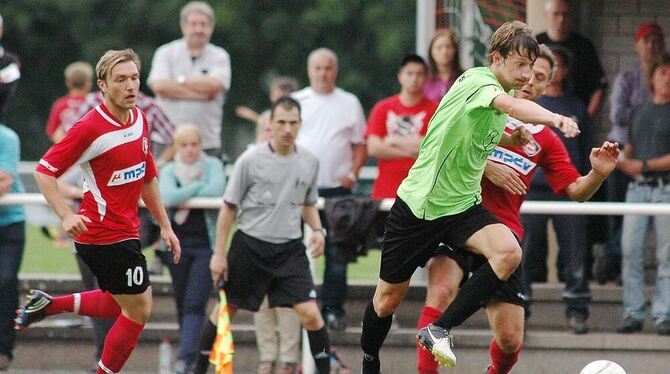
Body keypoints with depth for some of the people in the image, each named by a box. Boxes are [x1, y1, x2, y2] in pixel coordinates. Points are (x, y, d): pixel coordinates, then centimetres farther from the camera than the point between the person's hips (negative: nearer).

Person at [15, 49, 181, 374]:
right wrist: (66, 215, -28)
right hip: (106, 235, -9)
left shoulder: (140, 119, 6)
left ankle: (46, 304, 29)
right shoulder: (90, 127, -19)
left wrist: (165, 225, 17)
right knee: (138, 311, -3)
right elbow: (44, 171, -16)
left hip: (126, 231, 9)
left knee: (121, 304, 22)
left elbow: (147, 177, 18)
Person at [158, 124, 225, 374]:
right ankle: (193, 353, 20)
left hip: (206, 243, -3)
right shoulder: (169, 171, 6)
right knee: (182, 304, 7)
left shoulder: (212, 166, 2)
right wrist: (198, 186, -10)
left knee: (194, 304, -13)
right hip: (178, 245, 3)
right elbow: (167, 198, -13)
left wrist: (184, 197, -9)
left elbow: (217, 189, -17)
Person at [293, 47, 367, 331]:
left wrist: (352, 174, -4)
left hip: (337, 188, 0)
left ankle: (333, 309, 4)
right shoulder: (296, 102, 9)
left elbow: (360, 145, 11)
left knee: (336, 251, -2)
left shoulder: (349, 103, 10)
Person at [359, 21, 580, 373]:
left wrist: (510, 138, 7)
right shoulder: (476, 81, -19)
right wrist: (554, 117, -59)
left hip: (463, 206, 6)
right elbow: (513, 106, -43)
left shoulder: (499, 92, 6)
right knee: (388, 298, 6)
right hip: (418, 206, -6)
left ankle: (439, 330, -17)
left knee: (508, 252, -25)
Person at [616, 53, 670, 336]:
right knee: (630, 251, -2)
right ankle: (633, 313, 3)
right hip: (637, 188, 4)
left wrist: (644, 165, -12)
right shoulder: (640, 111, 19)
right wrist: (622, 160, 1)